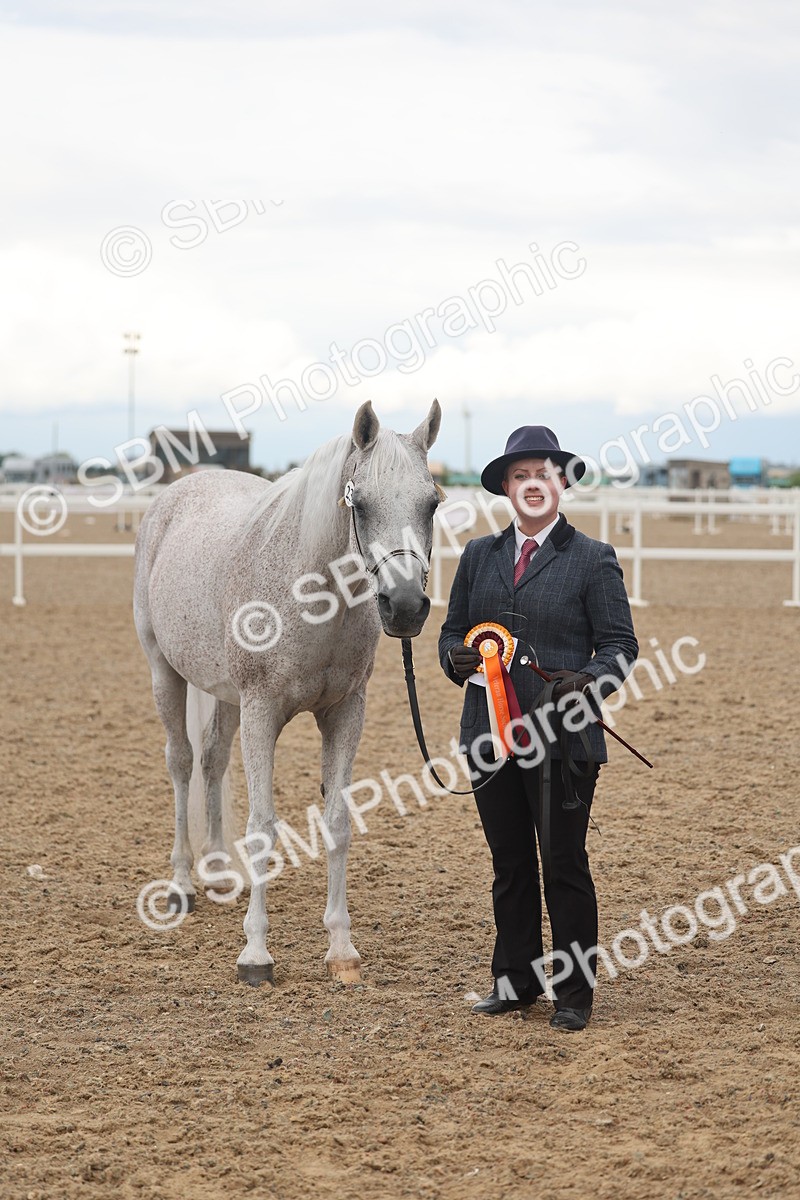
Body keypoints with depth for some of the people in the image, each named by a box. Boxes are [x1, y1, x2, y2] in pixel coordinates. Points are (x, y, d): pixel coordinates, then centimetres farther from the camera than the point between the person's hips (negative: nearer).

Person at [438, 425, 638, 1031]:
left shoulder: (593, 559, -1)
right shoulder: (479, 555, 11)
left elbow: (620, 643, -2)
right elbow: (453, 629, 15)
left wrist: (587, 680, -21)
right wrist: (457, 658, -8)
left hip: (562, 737, -4)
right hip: (491, 733, 4)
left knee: (564, 865, 1)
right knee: (510, 864, 13)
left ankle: (574, 991, 12)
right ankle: (514, 979, 24)